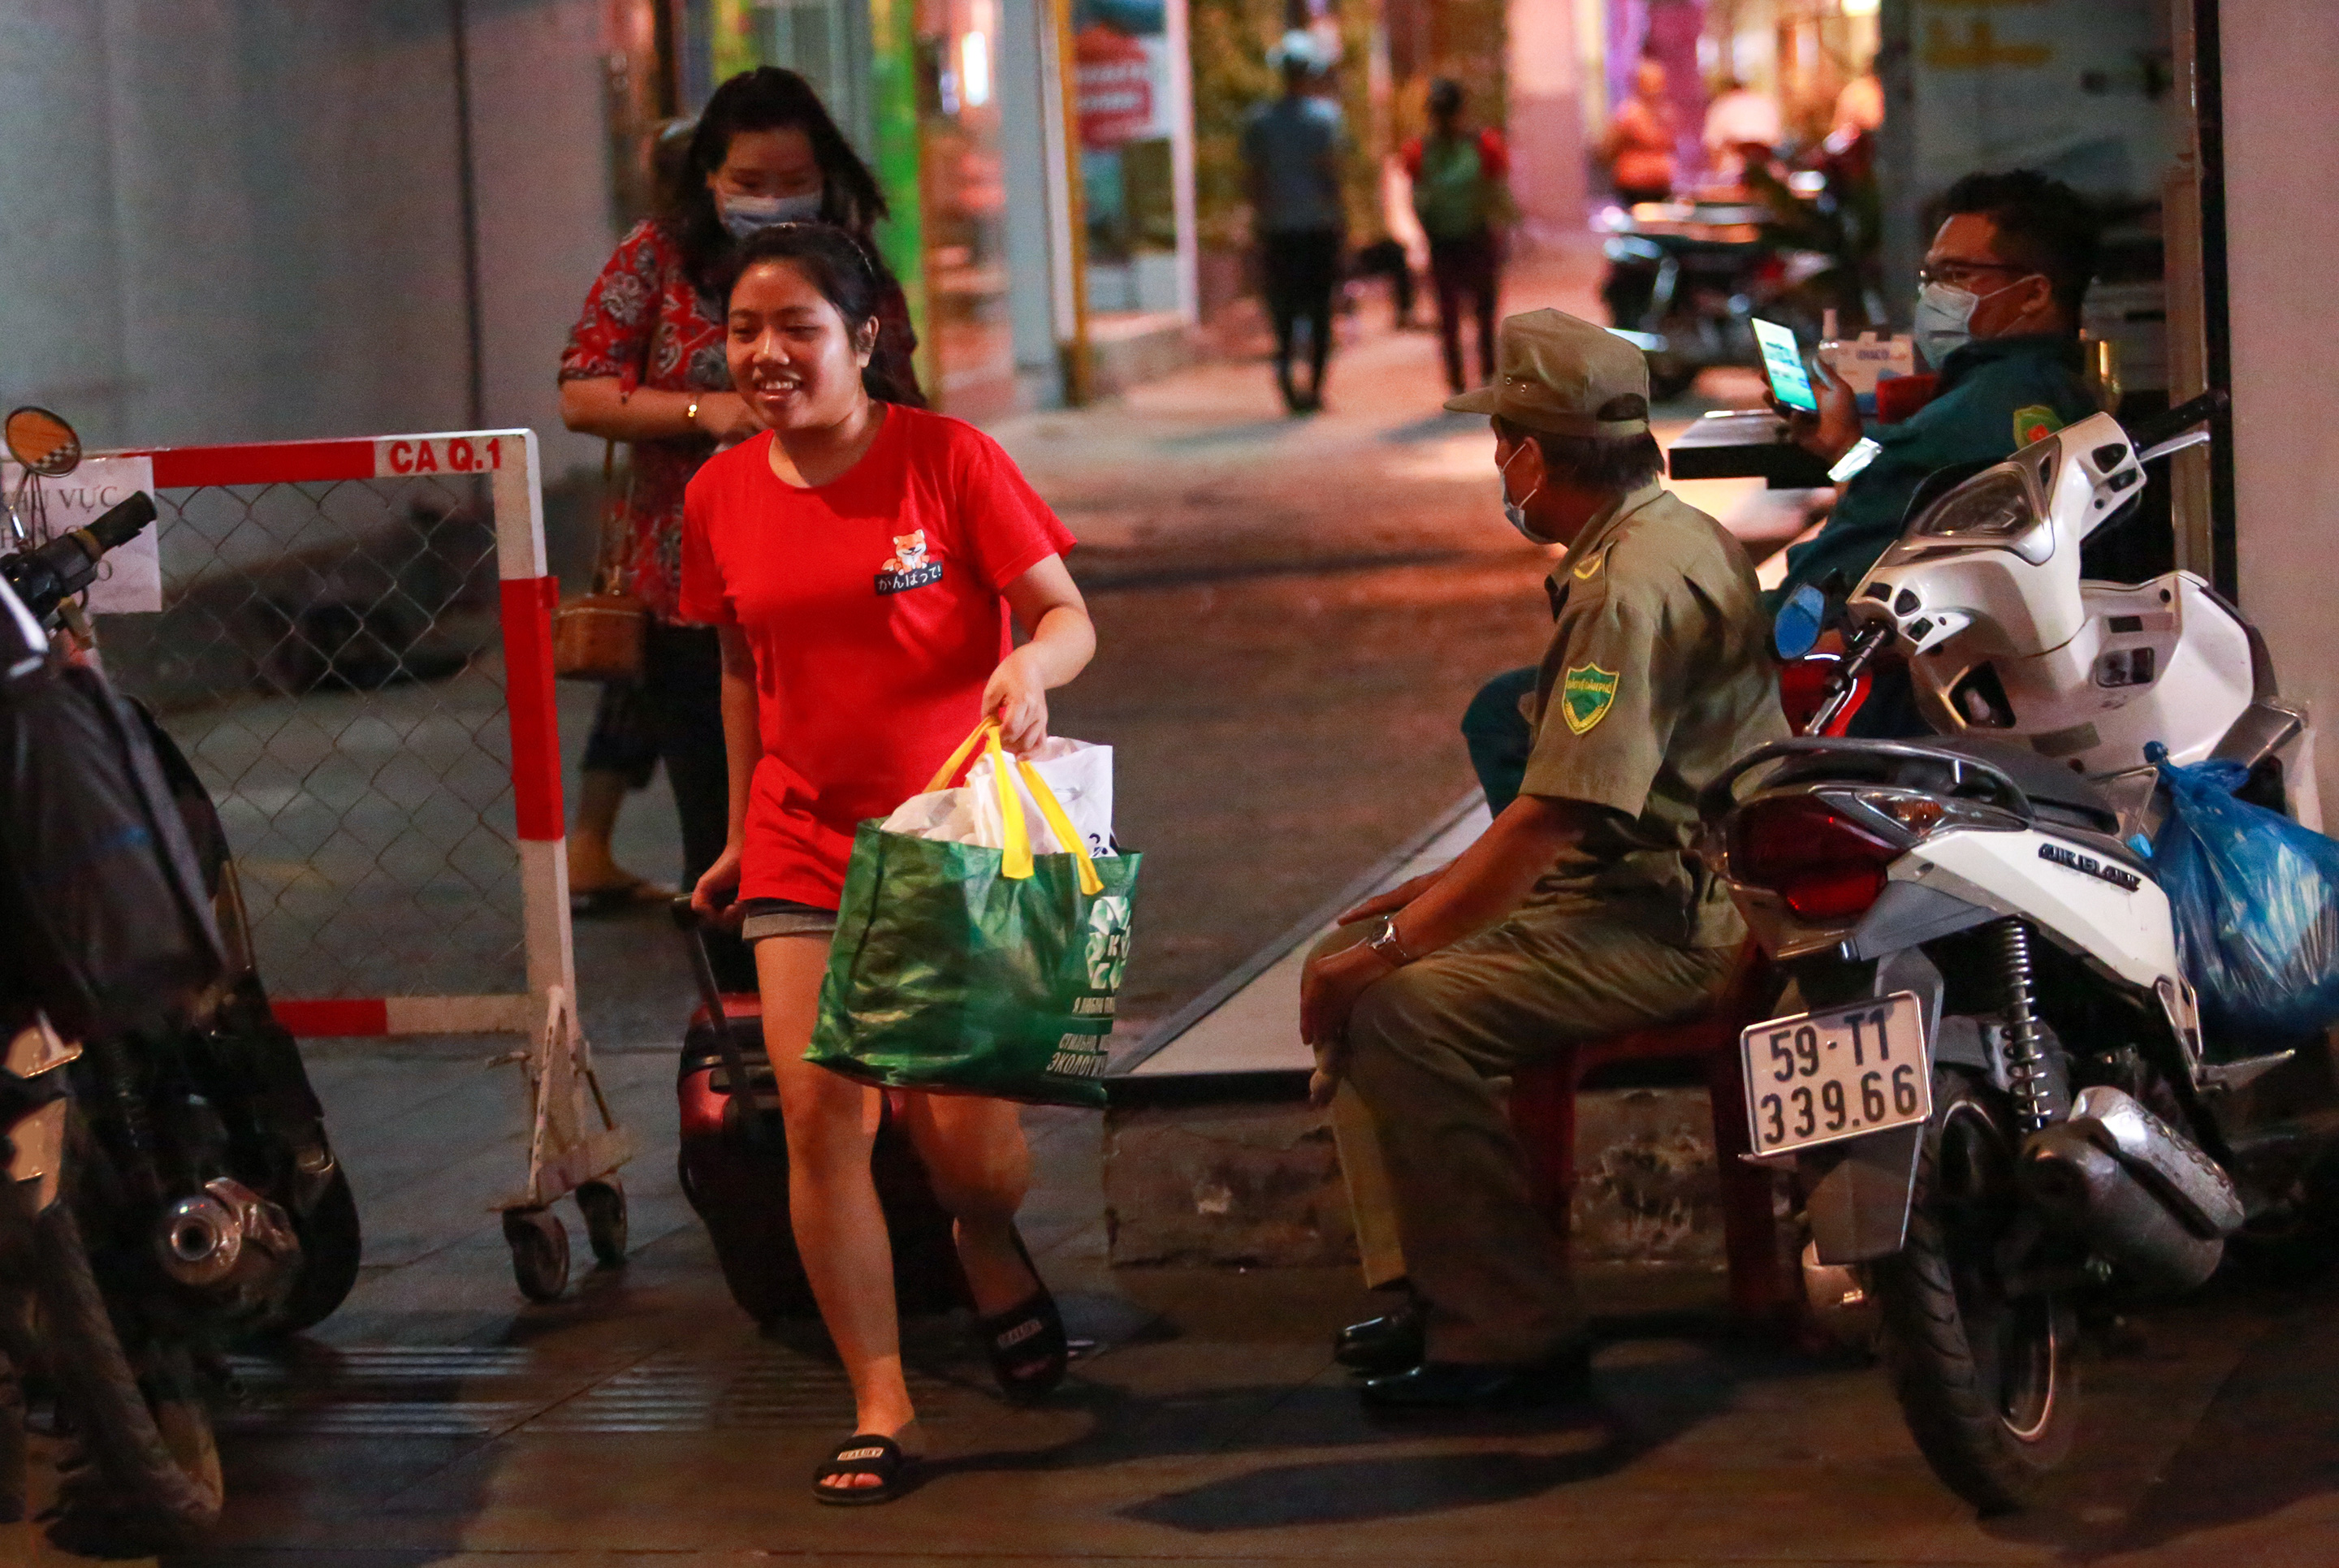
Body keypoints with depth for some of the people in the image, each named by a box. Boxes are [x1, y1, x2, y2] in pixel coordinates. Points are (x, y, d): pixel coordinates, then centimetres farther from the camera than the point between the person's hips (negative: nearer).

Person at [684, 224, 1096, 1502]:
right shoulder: (723, 495, 4)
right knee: (820, 1113, -10)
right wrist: (743, 834, 19)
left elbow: (1066, 616, -8)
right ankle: (880, 1409, 0)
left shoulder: (946, 459, -8)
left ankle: (990, 1245, 33)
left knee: (967, 1143, -6)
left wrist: (1030, 666, -30)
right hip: (804, 844, 3)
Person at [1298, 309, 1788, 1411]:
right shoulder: (1662, 540, 15)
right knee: (1340, 968, 7)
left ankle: (1512, 1332, -18)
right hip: (1641, 891, 11)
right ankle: (1428, 1284, 6)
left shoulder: (1634, 587, -20)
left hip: (1676, 928, -11)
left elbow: (1550, 822, -25)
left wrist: (1387, 950, -19)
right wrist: (1440, 889, 15)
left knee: (1400, 1015, -25)